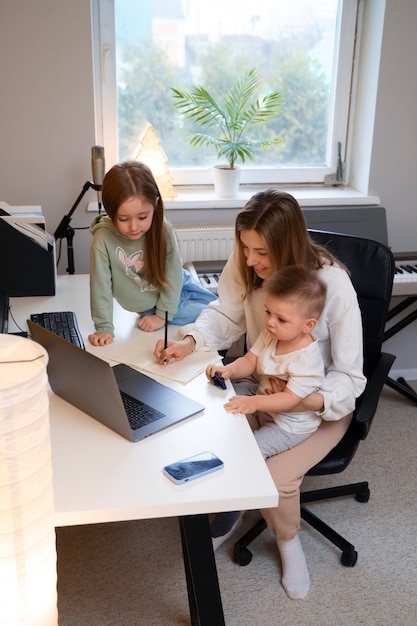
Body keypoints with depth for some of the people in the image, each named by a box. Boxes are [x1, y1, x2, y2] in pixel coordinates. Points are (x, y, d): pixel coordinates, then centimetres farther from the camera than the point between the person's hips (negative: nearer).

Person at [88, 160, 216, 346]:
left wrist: (162, 315, -16)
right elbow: (101, 287, -23)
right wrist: (104, 328, -20)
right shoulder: (104, 239, -29)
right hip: (151, 307, -3)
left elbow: (174, 273, -16)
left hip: (179, 288, 3)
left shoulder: (162, 228, -23)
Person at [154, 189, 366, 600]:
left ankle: (287, 540, 13)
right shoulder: (245, 265, -15)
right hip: (261, 385, 4)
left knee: (275, 477, -24)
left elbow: (349, 377, -21)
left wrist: (314, 401, -39)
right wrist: (189, 341, -21)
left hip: (322, 401, -4)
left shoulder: (332, 284, -26)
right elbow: (225, 315, -1)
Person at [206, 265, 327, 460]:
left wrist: (255, 402, -43)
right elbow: (250, 361, 0)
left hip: (290, 425, -7)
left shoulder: (306, 358, -30)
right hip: (262, 407, 8)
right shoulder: (269, 336, -7)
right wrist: (229, 370, -21)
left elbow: (290, 399, -31)